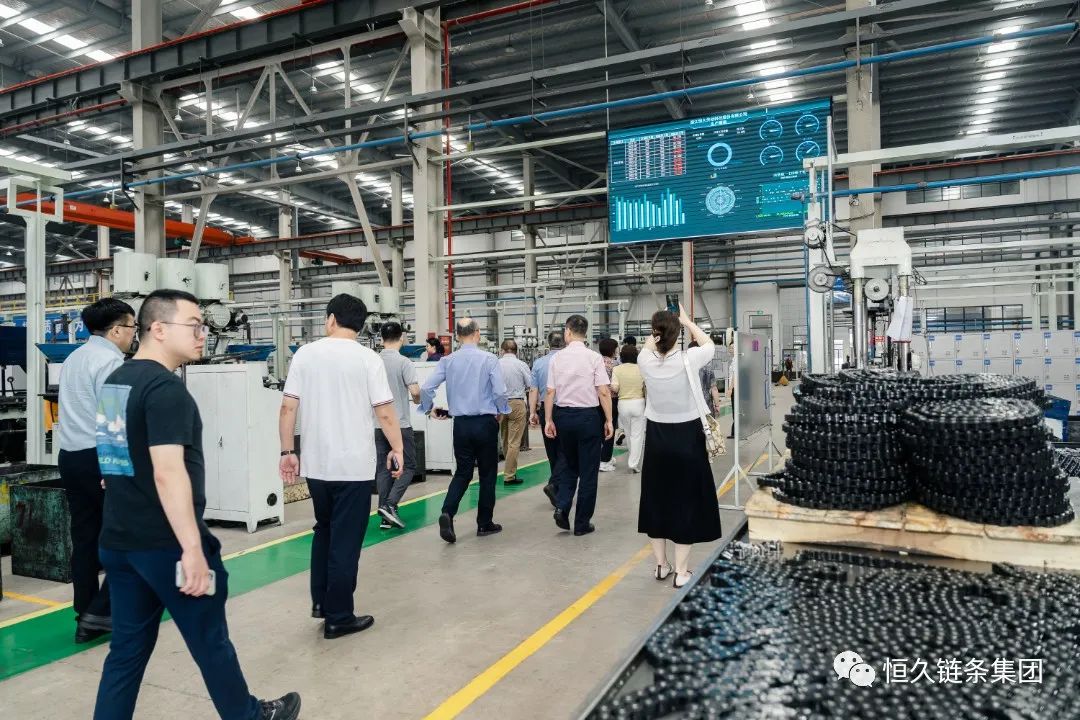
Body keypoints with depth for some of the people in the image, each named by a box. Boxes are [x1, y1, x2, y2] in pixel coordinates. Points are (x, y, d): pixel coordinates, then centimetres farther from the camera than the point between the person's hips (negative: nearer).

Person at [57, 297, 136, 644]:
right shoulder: (109, 360, -13)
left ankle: (87, 616, 17)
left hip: (70, 456, 9)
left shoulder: (74, 359, 17)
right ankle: (100, 612, 2)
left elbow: (77, 412, 20)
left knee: (85, 537, 11)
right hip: (99, 457, -9)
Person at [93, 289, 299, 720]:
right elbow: (168, 473, -27)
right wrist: (192, 548, -26)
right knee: (210, 642, 10)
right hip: (165, 544, -8)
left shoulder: (115, 381, 11)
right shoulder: (166, 388, -19)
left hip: (118, 541, 8)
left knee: (127, 646, 16)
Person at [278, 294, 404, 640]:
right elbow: (385, 413, -10)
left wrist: (288, 451, 8)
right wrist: (397, 450, 3)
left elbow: (287, 408, -1)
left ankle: (320, 602, 30)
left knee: (324, 531, 23)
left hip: (315, 464, 4)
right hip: (354, 466, -4)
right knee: (345, 541, 5)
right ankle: (338, 618, 14)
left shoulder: (304, 354, 1)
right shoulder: (368, 358, -8)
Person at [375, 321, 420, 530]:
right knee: (408, 466, 6)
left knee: (383, 468, 9)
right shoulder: (404, 362, -11)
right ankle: (390, 505, -11)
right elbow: (415, 391, -18)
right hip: (401, 424, -5)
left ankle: (385, 516, 11)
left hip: (379, 424, 5)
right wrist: (417, 400, 4)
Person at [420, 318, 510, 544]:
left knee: (462, 472, 13)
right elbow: (500, 392, -13)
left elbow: (426, 388, -6)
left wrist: (429, 409, 12)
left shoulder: (447, 361, -1)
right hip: (486, 422, -2)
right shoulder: (489, 359, -8)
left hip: (461, 424, 3)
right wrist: (500, 412, 6)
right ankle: (485, 524, 18)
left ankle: (447, 512, -8)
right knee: (487, 473, 11)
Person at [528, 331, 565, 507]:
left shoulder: (538, 363, 1)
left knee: (552, 451, 13)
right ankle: (553, 484, -15)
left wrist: (533, 412, 5)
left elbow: (533, 390, 0)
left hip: (545, 410, 4)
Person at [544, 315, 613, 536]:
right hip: (588, 416, -3)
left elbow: (550, 392, 0)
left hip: (564, 415, 3)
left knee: (567, 464, 22)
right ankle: (582, 523, 14)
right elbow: (604, 392, -11)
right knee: (588, 470, 8)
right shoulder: (594, 357, -8)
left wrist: (549, 420, 7)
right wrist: (609, 420, -4)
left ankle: (562, 506, 3)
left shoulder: (557, 358, -1)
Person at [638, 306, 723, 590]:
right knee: (686, 499, 6)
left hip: (656, 437, 3)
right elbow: (708, 344, 8)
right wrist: (686, 320, 15)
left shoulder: (646, 361, -9)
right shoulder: (688, 360, -16)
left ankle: (661, 564, 24)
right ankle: (681, 571, 11)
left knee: (656, 497, 14)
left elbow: (648, 346, 18)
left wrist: (658, 328, 19)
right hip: (686, 436, -3)